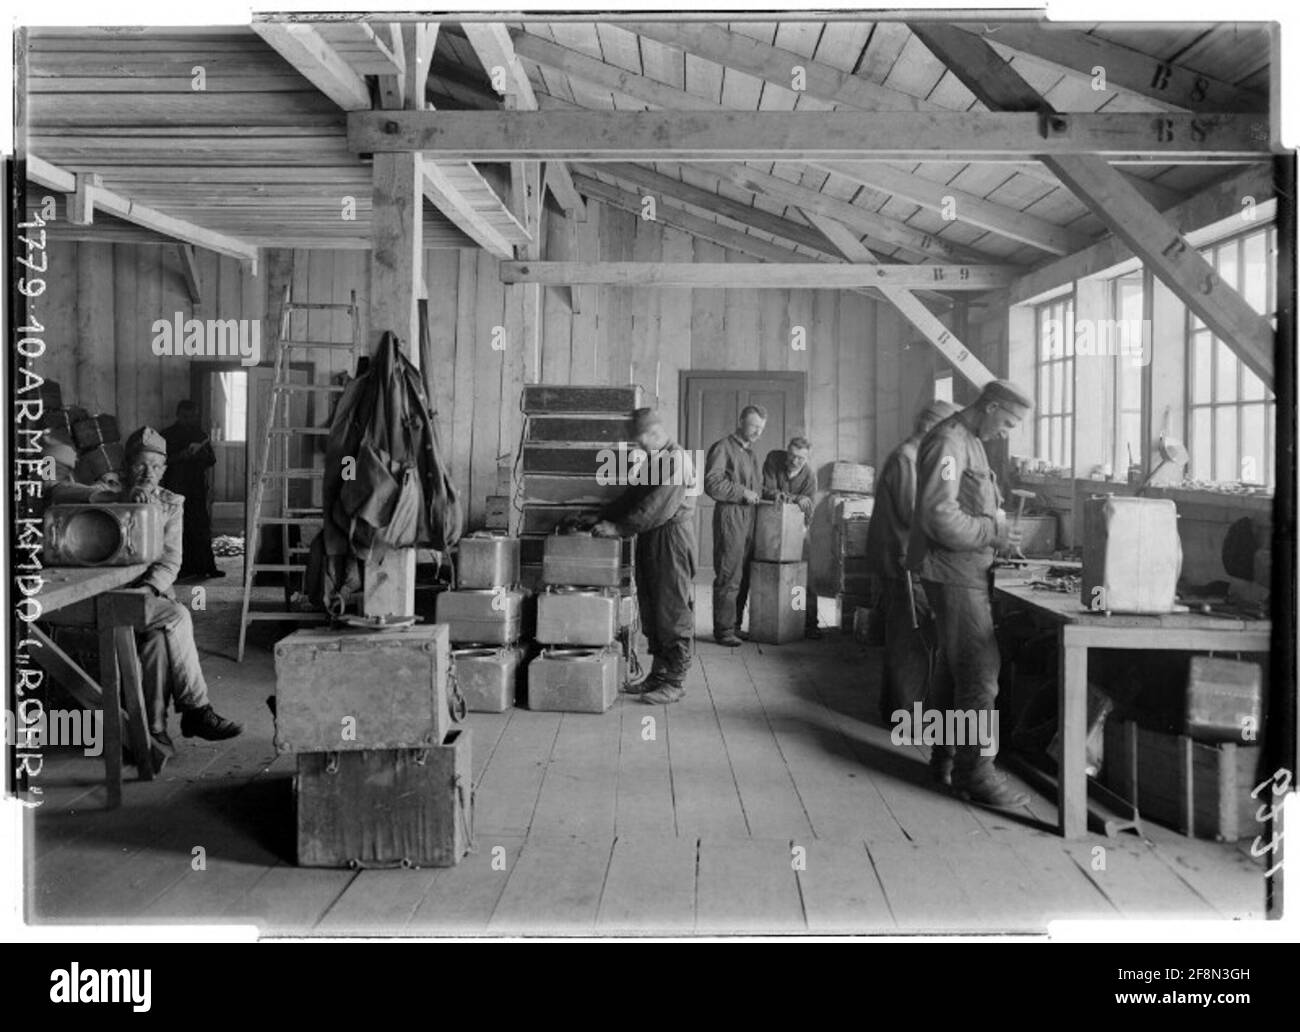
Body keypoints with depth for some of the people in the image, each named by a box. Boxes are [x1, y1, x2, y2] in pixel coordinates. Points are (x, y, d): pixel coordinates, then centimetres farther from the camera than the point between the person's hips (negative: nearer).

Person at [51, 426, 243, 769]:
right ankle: (197, 710, -17)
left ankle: (154, 730, -24)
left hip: (153, 590, 3)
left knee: (160, 634, -30)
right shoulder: (108, 495, 8)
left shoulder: (171, 503, 16)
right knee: (176, 616, -27)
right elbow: (58, 492, -12)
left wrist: (149, 588, -16)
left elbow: (171, 560, 5)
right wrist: (118, 498, -21)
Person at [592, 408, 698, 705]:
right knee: (651, 609, 11)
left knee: (673, 611, -4)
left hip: (671, 539, -9)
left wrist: (619, 528, -19)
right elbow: (632, 497, 18)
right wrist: (603, 520, 5)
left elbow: (659, 508, -21)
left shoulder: (676, 459, -14)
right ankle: (659, 673, 19)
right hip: (649, 541, 9)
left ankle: (675, 681, 2)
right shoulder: (653, 460, 15)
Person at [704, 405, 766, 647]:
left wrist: (759, 494, 13)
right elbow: (712, 484, -15)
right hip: (729, 516, -8)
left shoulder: (751, 453, 22)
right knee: (729, 577, -7)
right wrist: (742, 492, -15)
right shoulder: (723, 448, -6)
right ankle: (724, 630, -2)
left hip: (749, 516, 8)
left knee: (744, 576, 9)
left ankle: (736, 625, 16)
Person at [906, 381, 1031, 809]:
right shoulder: (948, 443, -17)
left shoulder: (970, 442, 16)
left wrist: (997, 527, 9)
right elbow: (939, 515, -25)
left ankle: (946, 757, 26)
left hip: (965, 569, 11)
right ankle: (974, 772, -4)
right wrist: (991, 533, -18)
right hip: (952, 570, -11)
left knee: (954, 664, 16)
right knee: (979, 668, -9)